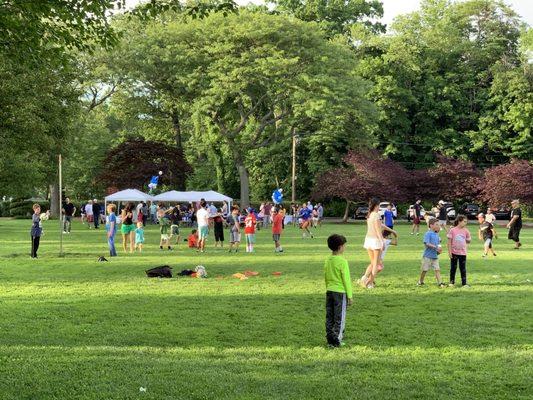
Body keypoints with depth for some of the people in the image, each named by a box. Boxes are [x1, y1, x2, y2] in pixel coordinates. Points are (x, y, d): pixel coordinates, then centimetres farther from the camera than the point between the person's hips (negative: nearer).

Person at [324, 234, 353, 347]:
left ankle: (329, 339, 14)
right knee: (339, 317, 2)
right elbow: (346, 279, -12)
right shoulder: (342, 261, -14)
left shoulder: (327, 260, 6)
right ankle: (336, 341, 3)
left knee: (329, 317, 10)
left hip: (329, 291, 6)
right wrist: (350, 296, -7)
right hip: (340, 292, -6)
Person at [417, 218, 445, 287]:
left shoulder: (437, 234, 10)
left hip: (435, 256, 6)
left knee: (437, 269, -1)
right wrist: (436, 247, -26)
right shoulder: (428, 234, -12)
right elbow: (426, 243, -22)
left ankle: (440, 283, -3)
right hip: (427, 256, -6)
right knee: (424, 270, 5)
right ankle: (420, 282, 22)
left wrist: (439, 249, 1)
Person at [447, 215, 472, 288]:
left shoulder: (465, 231, 1)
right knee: (453, 268, 9)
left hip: (462, 253, 2)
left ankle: (464, 283, 9)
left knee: (463, 268, 5)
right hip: (454, 252, -2)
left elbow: (468, 241, 14)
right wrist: (449, 251, -7)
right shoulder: (452, 230, -8)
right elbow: (449, 242, -5)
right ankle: (452, 282, 21)